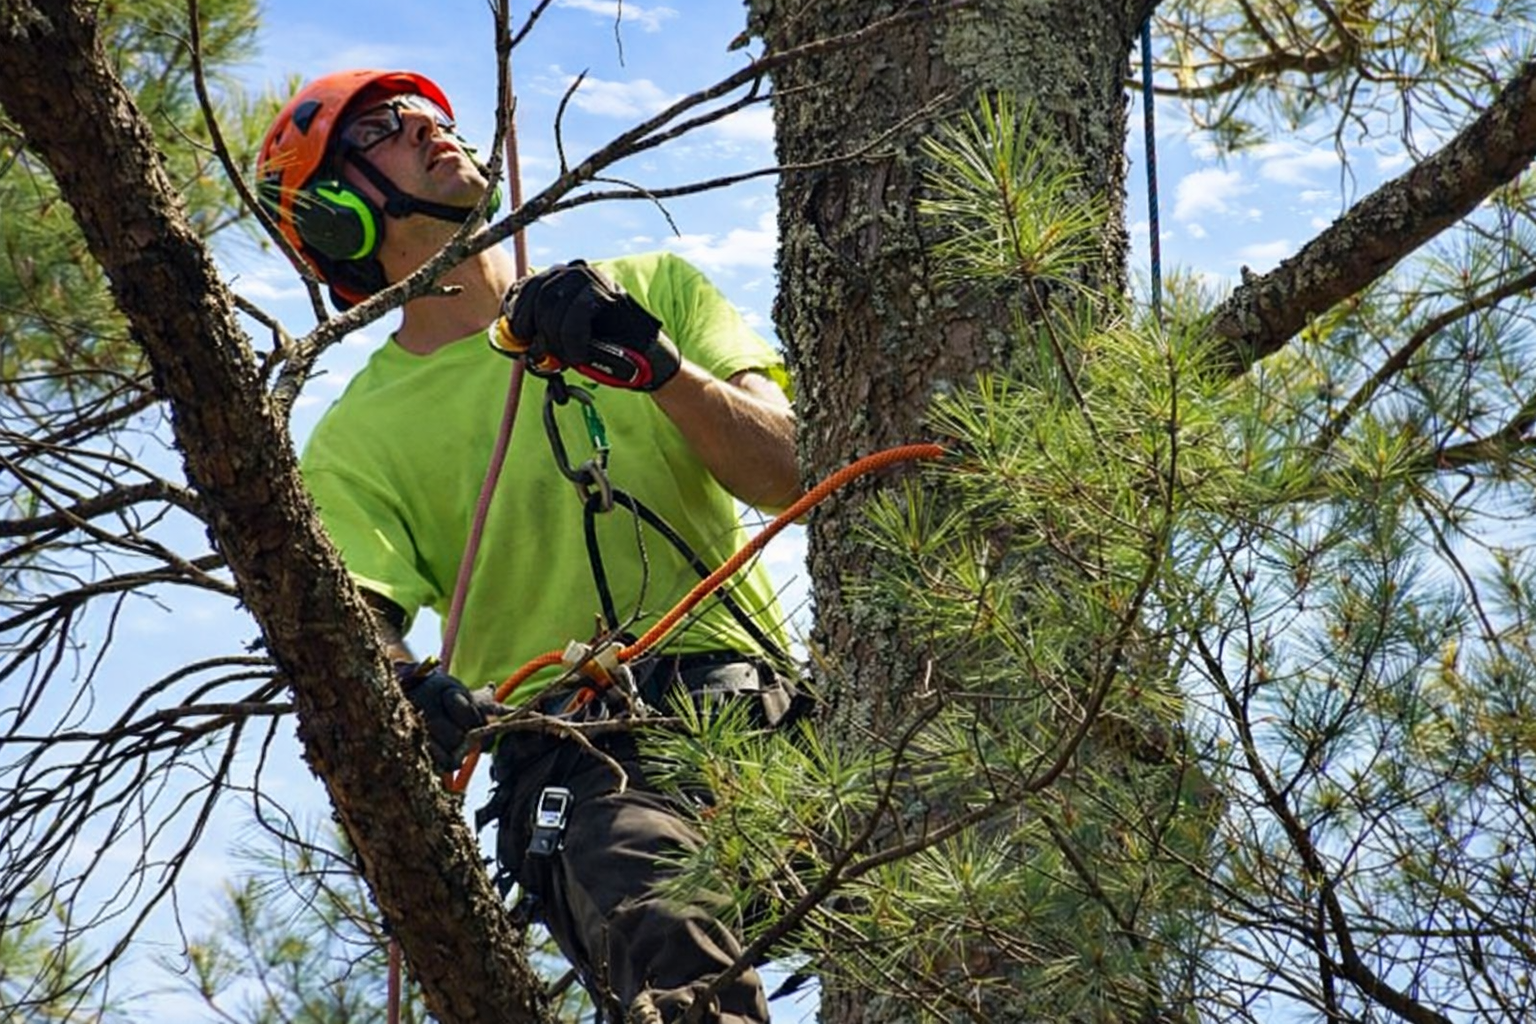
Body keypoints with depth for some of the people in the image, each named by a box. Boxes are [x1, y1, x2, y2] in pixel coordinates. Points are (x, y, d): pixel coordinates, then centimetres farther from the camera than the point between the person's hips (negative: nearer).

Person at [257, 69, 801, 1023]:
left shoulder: (654, 291, 20)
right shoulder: (355, 442, 16)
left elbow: (786, 476, 7)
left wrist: (655, 365, -10)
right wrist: (398, 688, -24)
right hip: (573, 755, -2)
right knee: (672, 943, -35)